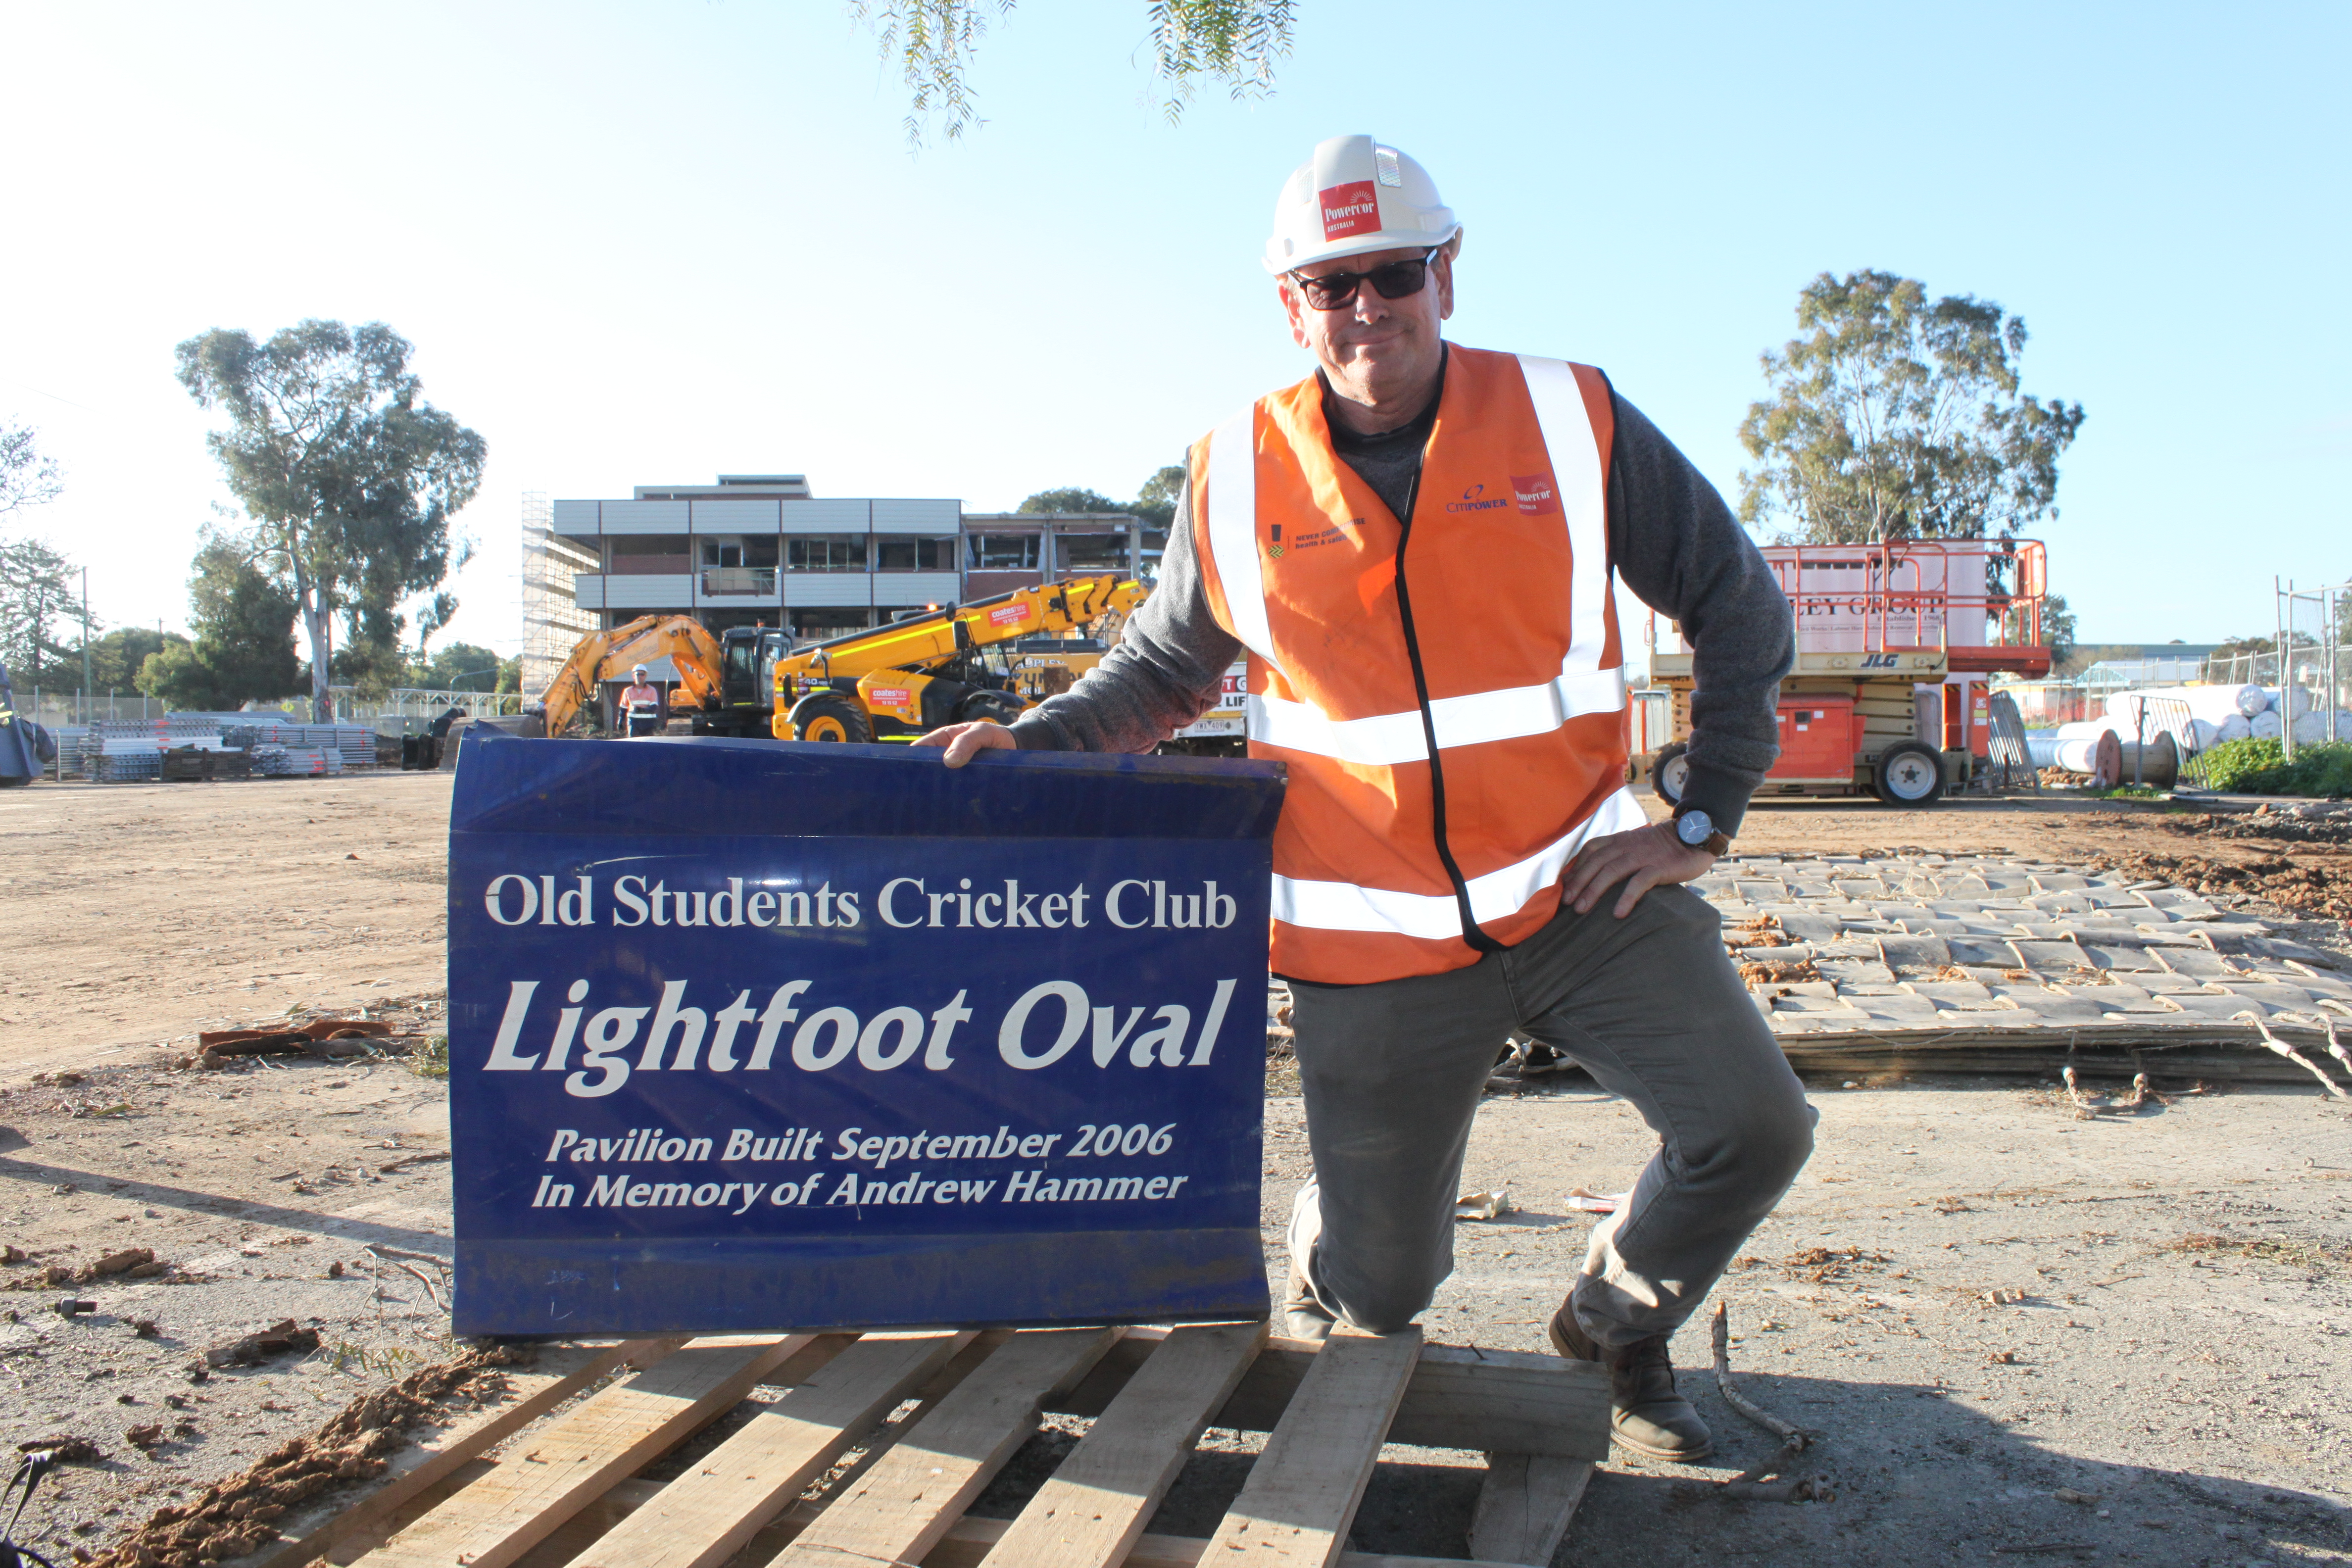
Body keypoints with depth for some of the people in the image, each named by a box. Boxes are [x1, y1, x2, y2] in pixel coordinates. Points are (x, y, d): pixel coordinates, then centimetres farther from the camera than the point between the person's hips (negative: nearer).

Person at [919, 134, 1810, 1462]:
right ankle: (1323, 1267, 45)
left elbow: (1739, 603, 5)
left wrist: (1704, 821, -1)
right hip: (1374, 939, 0)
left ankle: (1619, 1321, 21)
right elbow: (1166, 668, 13)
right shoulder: (1237, 476, -1)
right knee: (1380, 1285, 5)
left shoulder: (1573, 420, -4)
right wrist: (1030, 740, -3)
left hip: (1585, 891, 1)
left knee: (1753, 1130, -11)